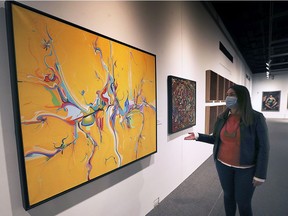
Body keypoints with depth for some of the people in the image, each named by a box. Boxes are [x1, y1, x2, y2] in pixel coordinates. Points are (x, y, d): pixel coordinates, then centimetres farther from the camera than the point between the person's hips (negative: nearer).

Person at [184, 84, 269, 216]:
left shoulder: (256, 118, -14)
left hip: (246, 168, -3)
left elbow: (263, 147, -11)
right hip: (223, 165, 3)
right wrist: (197, 136, -5)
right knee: (228, 195, 21)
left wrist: (260, 174, -12)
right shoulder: (222, 118, -3)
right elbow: (215, 139, 6)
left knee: (243, 203, 12)